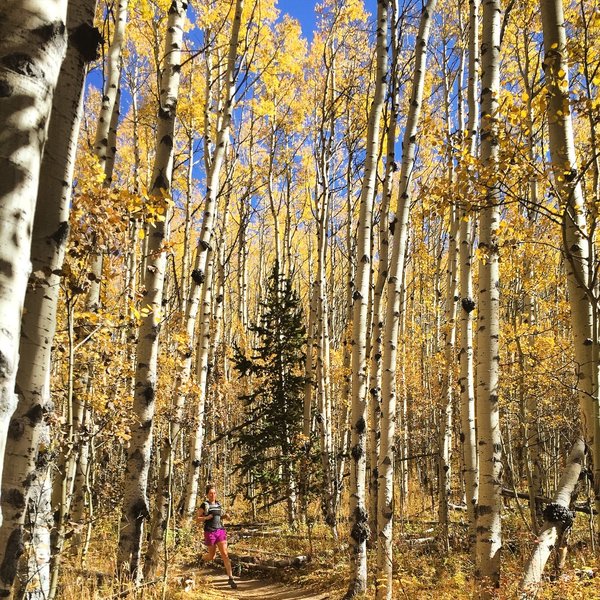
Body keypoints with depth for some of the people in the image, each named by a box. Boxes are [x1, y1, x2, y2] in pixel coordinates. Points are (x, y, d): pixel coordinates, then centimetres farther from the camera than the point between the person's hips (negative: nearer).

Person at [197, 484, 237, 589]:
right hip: (210, 532, -3)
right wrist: (207, 517, -20)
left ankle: (231, 578, -9)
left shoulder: (218, 504, 9)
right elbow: (198, 519, -3)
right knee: (211, 556, 10)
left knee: (225, 554, -8)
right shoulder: (204, 505, -6)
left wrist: (225, 516, 4)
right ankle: (201, 560, 46)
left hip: (221, 531, 3)